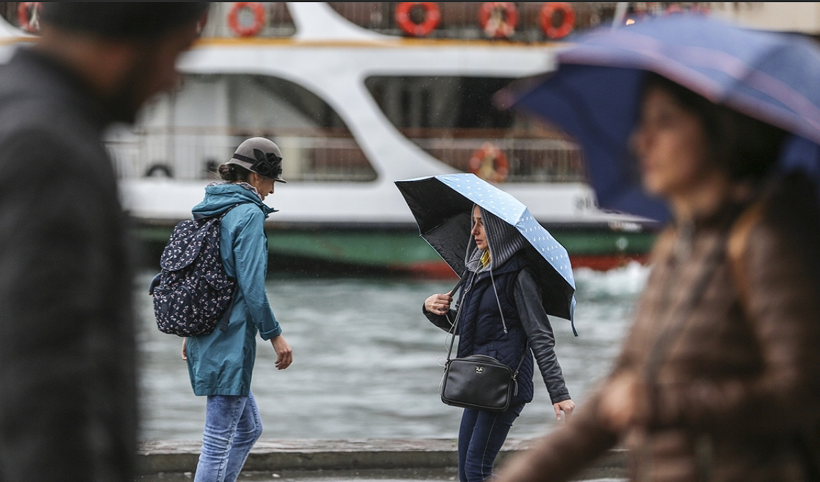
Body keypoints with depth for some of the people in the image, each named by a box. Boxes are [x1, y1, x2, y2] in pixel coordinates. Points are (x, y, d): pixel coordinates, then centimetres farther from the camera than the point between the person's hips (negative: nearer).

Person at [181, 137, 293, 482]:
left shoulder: (207, 209, 13)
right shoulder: (249, 214, -13)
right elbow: (252, 285, -18)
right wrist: (274, 334, -10)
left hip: (204, 336, 9)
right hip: (230, 340, -9)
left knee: (249, 429, 19)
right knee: (218, 441, -5)